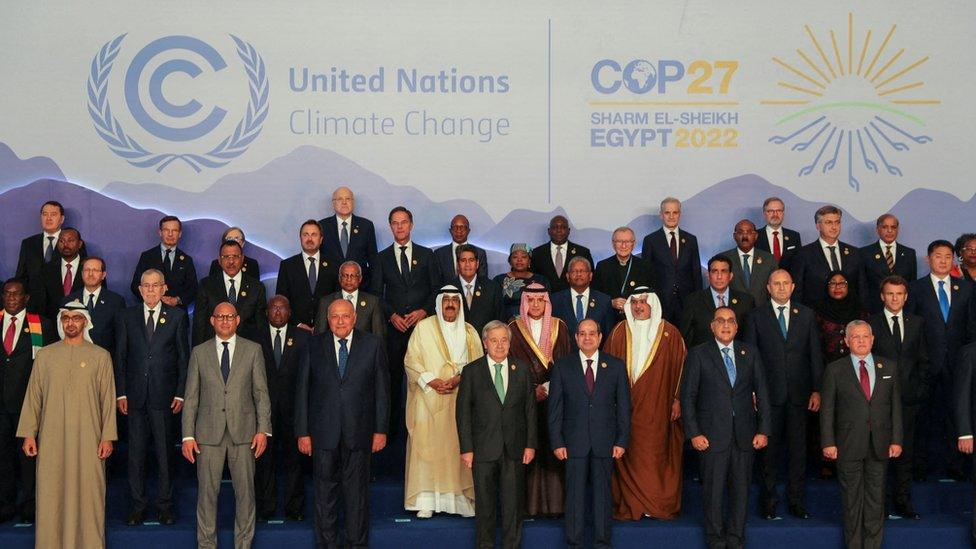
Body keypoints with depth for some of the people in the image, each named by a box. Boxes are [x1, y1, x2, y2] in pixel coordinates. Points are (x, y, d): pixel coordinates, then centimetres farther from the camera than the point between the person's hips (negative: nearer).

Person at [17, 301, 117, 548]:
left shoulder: (100, 356, 5)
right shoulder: (45, 355, 9)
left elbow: (108, 399, 3)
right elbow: (33, 397, 9)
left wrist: (108, 437, -3)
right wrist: (29, 434, 3)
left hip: (87, 439, -1)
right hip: (51, 438, 1)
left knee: (88, 493, -2)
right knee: (51, 494, 1)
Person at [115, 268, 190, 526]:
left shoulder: (177, 316, 3)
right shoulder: (127, 316, 8)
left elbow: (184, 356, 3)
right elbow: (120, 357, 7)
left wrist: (181, 393, -4)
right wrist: (120, 393, 1)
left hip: (164, 395, -1)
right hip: (135, 395, 1)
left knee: (164, 451, 4)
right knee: (136, 452, 6)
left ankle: (165, 504, 14)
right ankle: (138, 503, 16)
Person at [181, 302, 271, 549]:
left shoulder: (253, 350, 6)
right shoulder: (199, 352, 7)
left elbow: (261, 392, 4)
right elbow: (191, 396, 6)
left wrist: (263, 430, -3)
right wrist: (188, 435, 0)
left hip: (243, 431, 0)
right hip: (209, 433, 0)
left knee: (245, 491, 4)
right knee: (207, 491, 4)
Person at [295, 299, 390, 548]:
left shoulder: (372, 345, 2)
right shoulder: (314, 345, 3)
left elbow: (382, 389, 3)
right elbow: (302, 390, 3)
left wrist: (381, 429, 0)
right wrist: (302, 432, -1)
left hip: (358, 432, 0)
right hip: (324, 431, 0)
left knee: (357, 490, 7)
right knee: (325, 490, 7)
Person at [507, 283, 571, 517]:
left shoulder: (558, 327, 10)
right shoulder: (514, 329, 5)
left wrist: (547, 388, -4)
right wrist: (532, 390, -9)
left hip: (555, 399, 1)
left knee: (553, 451, -2)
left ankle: (554, 503, 3)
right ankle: (529, 504, 0)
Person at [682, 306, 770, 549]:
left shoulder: (750, 353, 8)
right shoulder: (698, 354, 0)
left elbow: (762, 393, 8)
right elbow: (688, 397, -1)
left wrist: (763, 430, 1)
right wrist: (694, 433, -8)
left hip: (745, 434, 3)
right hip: (713, 434, -2)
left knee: (741, 488, 8)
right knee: (713, 489, 4)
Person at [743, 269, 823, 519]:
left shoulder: (806, 315, 8)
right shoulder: (756, 317, 3)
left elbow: (815, 354, 7)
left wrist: (816, 390, 1)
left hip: (799, 393, 2)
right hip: (769, 394, -1)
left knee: (798, 447, 5)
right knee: (769, 447, 3)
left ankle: (796, 501, 14)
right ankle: (768, 501, 13)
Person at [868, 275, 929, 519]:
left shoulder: (917, 323, 10)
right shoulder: (871, 324, 1)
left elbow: (923, 359, 12)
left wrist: (922, 388, 2)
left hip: (909, 398, 3)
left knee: (905, 450, 7)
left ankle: (903, 501, 16)